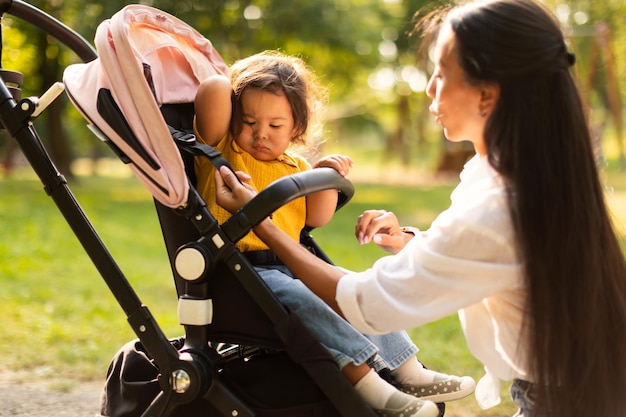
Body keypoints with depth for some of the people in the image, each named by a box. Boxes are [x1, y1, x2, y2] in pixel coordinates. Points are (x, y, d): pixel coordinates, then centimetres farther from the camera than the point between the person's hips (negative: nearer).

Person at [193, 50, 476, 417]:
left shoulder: (295, 166, 18)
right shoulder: (221, 149, -1)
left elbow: (316, 218, 11)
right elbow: (213, 90, -16)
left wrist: (326, 176, -2)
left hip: (290, 265, 8)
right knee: (299, 297, -33)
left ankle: (410, 373, 6)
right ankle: (365, 382, -37)